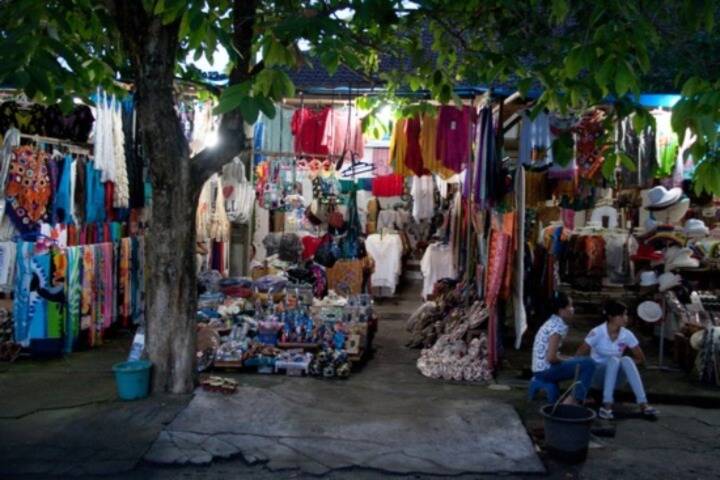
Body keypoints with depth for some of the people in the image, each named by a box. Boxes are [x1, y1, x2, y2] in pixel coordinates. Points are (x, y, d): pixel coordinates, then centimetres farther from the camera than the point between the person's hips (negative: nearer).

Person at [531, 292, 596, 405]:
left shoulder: (553, 322, 12)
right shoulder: (558, 327, -18)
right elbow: (551, 358, -23)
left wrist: (568, 359, 4)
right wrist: (566, 360, -5)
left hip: (543, 368, 10)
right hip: (545, 370, -10)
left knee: (583, 362, 19)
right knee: (588, 363, -14)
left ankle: (577, 397, 15)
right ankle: (575, 400, -7)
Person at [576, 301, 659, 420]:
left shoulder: (627, 335, -8)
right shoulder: (597, 332, -17)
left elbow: (640, 358, 3)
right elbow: (579, 355, -16)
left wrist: (621, 365, -6)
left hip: (615, 378, 3)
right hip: (597, 375, -3)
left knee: (626, 360, -28)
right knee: (613, 360, -33)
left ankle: (643, 404, -32)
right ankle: (606, 406, -43)